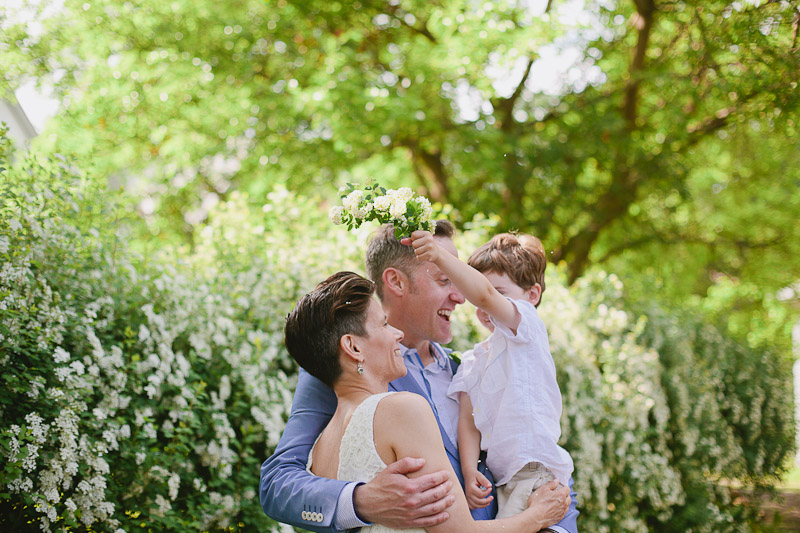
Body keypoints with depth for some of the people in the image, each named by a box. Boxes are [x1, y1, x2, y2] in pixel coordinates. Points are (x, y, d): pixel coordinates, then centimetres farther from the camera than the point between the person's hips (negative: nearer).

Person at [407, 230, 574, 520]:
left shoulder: (527, 322, 1)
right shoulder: (474, 360, 20)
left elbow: (485, 295, -20)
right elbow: (468, 419, 7)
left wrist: (440, 256, -34)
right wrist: (470, 471, -10)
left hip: (536, 470, -7)